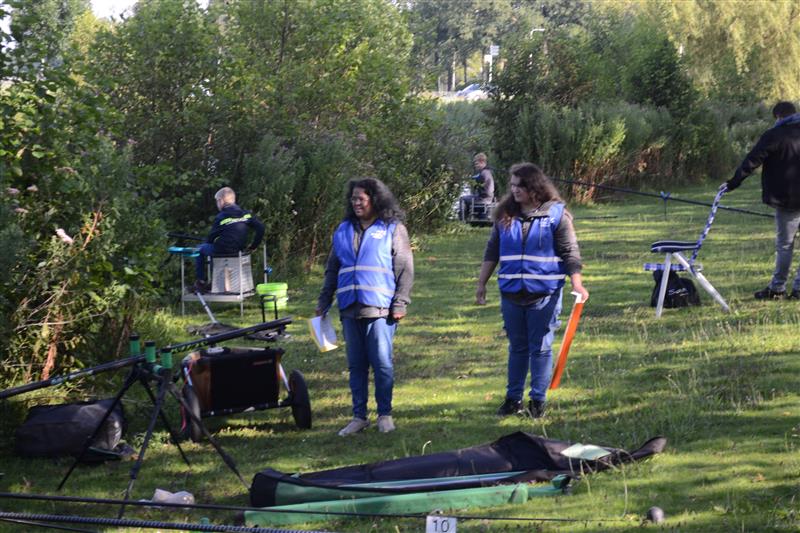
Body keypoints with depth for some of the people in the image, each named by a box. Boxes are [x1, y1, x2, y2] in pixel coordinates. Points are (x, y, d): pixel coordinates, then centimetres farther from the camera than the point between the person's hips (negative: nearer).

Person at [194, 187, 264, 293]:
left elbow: (211, 237, -4)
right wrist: (253, 246, 8)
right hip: (239, 250, 6)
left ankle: (201, 282, 15)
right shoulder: (245, 214, 4)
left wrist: (207, 242, 20)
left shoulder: (221, 217, -9)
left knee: (201, 249, 19)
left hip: (222, 251, -6)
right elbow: (260, 228, 0)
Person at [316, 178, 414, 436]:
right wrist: (324, 301, 14)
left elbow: (405, 269, -2)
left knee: (382, 363, -3)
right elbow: (332, 268, 19)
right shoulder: (343, 230, 15)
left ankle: (385, 414, 9)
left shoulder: (393, 229, 1)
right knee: (356, 365, 7)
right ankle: (359, 416, 13)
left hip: (380, 308, -4)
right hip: (350, 308, 4)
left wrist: (400, 303, -9)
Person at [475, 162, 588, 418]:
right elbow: (492, 251, 11)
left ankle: (538, 400, 10)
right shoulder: (505, 215, 6)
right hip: (511, 293, 4)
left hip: (544, 293, -4)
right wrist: (482, 284, 10)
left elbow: (570, 251, -5)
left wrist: (577, 283, -15)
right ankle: (513, 398, 19)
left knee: (541, 348, 3)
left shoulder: (556, 214, -5)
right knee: (517, 348, 12)